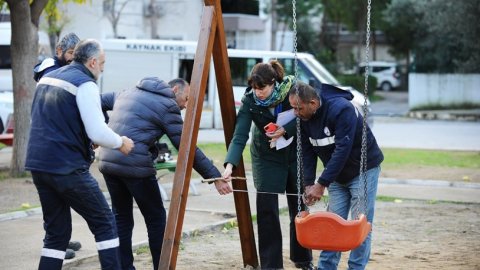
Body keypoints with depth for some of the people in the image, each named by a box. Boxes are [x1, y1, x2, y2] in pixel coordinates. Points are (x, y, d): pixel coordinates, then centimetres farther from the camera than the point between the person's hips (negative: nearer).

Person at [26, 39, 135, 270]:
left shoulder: (47, 78, 16)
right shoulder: (85, 84, -10)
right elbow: (98, 133, -17)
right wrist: (121, 143, 2)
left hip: (37, 164, 8)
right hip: (68, 168, -8)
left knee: (56, 231, 14)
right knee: (105, 224, 4)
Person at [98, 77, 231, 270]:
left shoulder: (127, 94, 21)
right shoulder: (167, 105, 0)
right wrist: (215, 177, -1)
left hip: (107, 162, 7)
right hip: (135, 166, -7)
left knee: (121, 218, 16)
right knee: (156, 219, 6)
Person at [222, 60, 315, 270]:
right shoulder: (249, 101, -20)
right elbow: (240, 136, -26)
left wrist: (285, 130, -25)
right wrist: (230, 164, -40)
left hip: (296, 153, 1)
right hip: (267, 157, -1)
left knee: (300, 206, 10)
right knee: (266, 208, -9)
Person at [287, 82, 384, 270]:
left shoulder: (341, 109, -30)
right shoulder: (304, 118, -8)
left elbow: (342, 150, -32)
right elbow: (307, 152, -2)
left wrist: (322, 184, -30)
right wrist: (308, 184, -12)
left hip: (363, 169, -6)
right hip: (337, 174, 6)